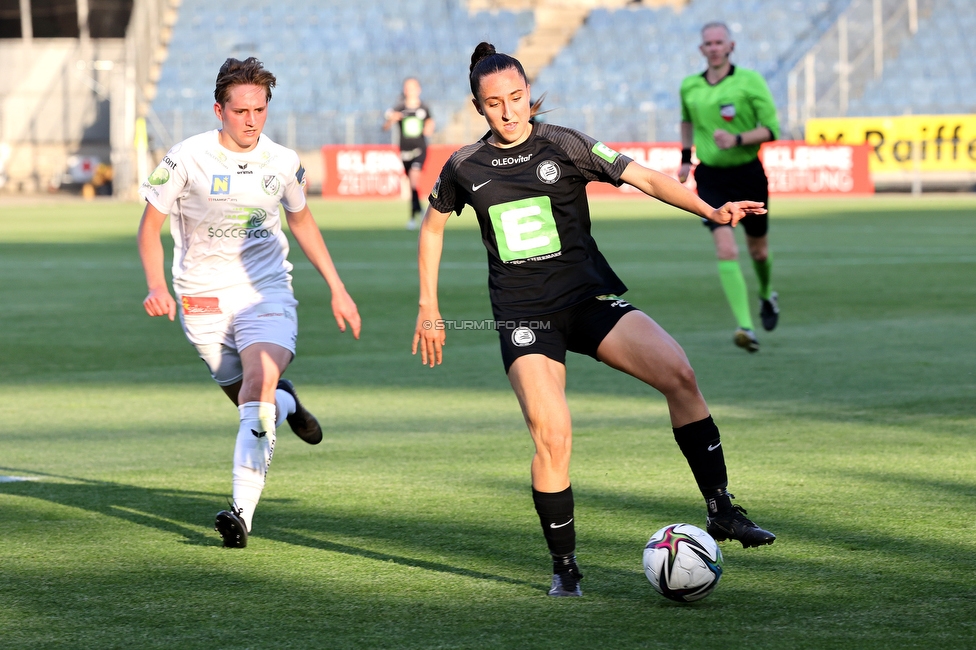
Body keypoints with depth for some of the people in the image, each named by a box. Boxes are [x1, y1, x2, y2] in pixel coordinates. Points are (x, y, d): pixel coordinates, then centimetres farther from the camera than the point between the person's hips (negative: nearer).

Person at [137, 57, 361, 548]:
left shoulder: (283, 162, 0)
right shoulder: (187, 159, -10)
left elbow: (301, 221, 18)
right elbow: (150, 225, -2)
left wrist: (337, 289, 19)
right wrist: (157, 286, -19)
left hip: (266, 292, 0)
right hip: (204, 300, 0)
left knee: (258, 384, -24)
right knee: (252, 401, 6)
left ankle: (243, 513, -30)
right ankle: (285, 402, 46)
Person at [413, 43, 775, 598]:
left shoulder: (563, 146, -1)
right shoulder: (465, 168, 6)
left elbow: (643, 178, -8)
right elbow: (432, 227, 23)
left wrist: (710, 210, -22)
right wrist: (429, 308, 21)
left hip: (590, 297, 0)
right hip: (524, 316, 0)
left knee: (678, 373, -23)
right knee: (553, 436, -19)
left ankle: (721, 509, -14)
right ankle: (565, 567, -2)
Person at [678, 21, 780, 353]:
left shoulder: (749, 81, -8)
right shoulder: (689, 87, 3)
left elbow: (771, 128, -10)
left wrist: (738, 139, -24)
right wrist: (685, 158, 18)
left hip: (748, 174, -1)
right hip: (711, 177, 1)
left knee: (758, 250, 14)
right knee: (726, 250, -17)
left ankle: (766, 296, 49)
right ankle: (746, 327, -22)